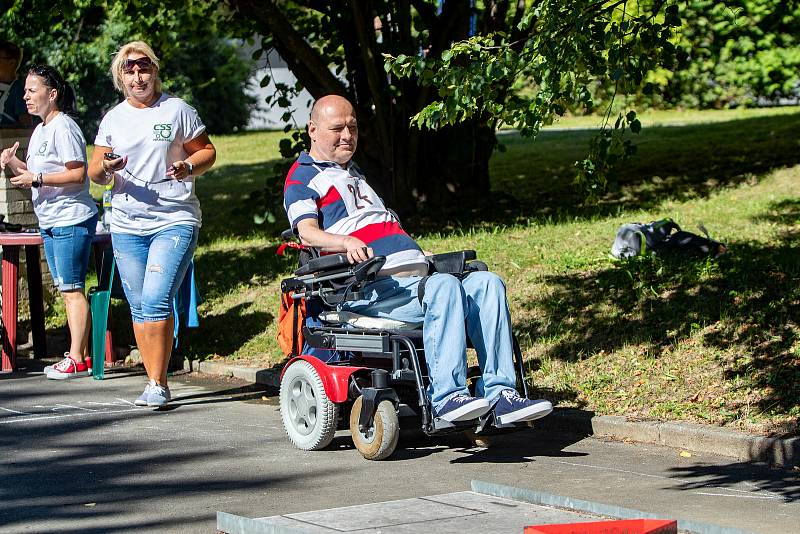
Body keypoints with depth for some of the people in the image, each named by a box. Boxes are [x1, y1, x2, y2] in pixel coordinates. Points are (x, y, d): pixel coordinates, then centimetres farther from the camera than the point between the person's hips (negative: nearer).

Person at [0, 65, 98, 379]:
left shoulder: (63, 128, -13)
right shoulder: (40, 130, 17)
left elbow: (77, 174, -20)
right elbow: (35, 174, 22)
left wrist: (36, 178, -19)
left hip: (72, 220, -10)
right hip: (50, 223, 10)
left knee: (72, 289, -7)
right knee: (67, 290, 10)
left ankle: (76, 360, -5)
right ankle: (80, 355, 15)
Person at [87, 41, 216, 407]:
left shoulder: (177, 110, 3)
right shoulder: (113, 119, 12)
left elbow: (207, 152, 9)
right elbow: (94, 172, 13)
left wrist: (188, 167, -13)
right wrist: (105, 168, -11)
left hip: (174, 221, -4)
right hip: (127, 225, 4)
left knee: (156, 301, -17)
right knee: (139, 307, 5)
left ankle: (157, 384, -12)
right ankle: (155, 382, 13)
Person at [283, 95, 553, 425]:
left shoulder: (353, 173, 35)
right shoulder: (303, 177, 8)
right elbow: (308, 233, -11)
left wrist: (419, 257, 26)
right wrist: (347, 242, -30)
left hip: (415, 280, 8)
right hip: (370, 289, -8)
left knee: (487, 283, -15)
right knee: (445, 286, -34)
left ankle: (500, 393, -25)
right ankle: (447, 396, -41)